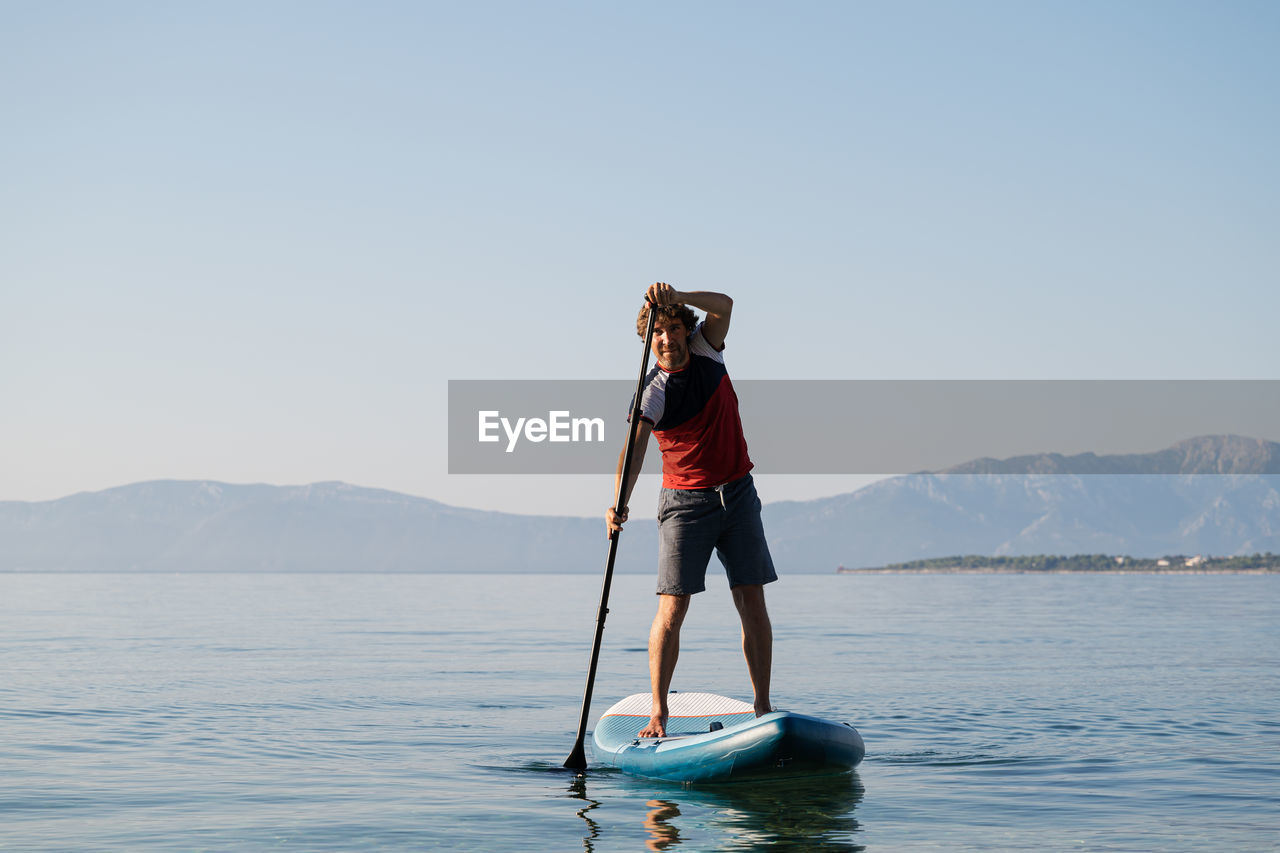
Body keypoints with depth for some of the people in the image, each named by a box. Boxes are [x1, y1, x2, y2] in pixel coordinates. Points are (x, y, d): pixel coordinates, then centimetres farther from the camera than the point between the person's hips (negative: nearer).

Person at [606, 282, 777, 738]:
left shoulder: (706, 351, 0)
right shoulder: (652, 392, -12)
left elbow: (723, 305, -16)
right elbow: (634, 448, -25)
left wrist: (677, 298, -34)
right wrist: (620, 502, -41)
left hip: (738, 494, 3)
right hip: (685, 501, -3)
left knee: (752, 602, -1)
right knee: (672, 607, -9)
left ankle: (763, 708, 3)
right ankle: (658, 712, -1)